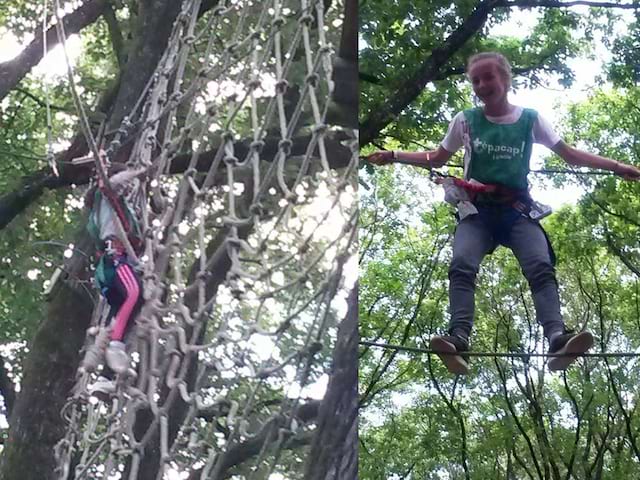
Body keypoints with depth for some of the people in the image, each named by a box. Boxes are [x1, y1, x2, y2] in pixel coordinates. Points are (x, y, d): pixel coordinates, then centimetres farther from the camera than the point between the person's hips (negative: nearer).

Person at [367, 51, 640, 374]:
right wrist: (394, 157, 12)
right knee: (462, 264, -28)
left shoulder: (530, 119, 8)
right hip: (477, 208, 0)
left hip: (518, 209, 0)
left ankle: (557, 339, -41)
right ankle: (458, 339, -42)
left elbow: (570, 155, 12)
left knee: (540, 266, -26)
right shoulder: (465, 121, 10)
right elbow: (437, 159, 22)